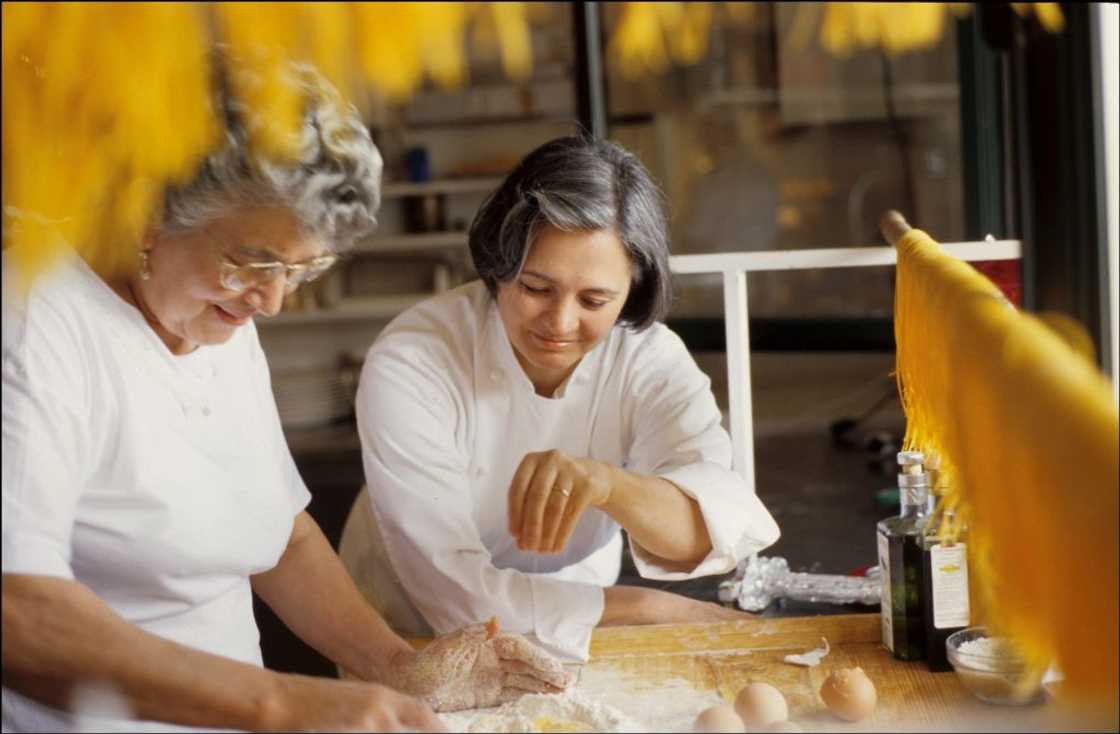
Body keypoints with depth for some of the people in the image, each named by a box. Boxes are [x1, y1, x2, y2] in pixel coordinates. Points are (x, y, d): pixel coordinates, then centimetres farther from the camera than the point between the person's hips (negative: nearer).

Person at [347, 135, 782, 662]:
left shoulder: (652, 361, -10)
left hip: (575, 648, 3)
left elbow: (720, 529, -26)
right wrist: (655, 608, -17)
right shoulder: (408, 366, -21)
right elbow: (458, 594, -24)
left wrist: (604, 481, -46)